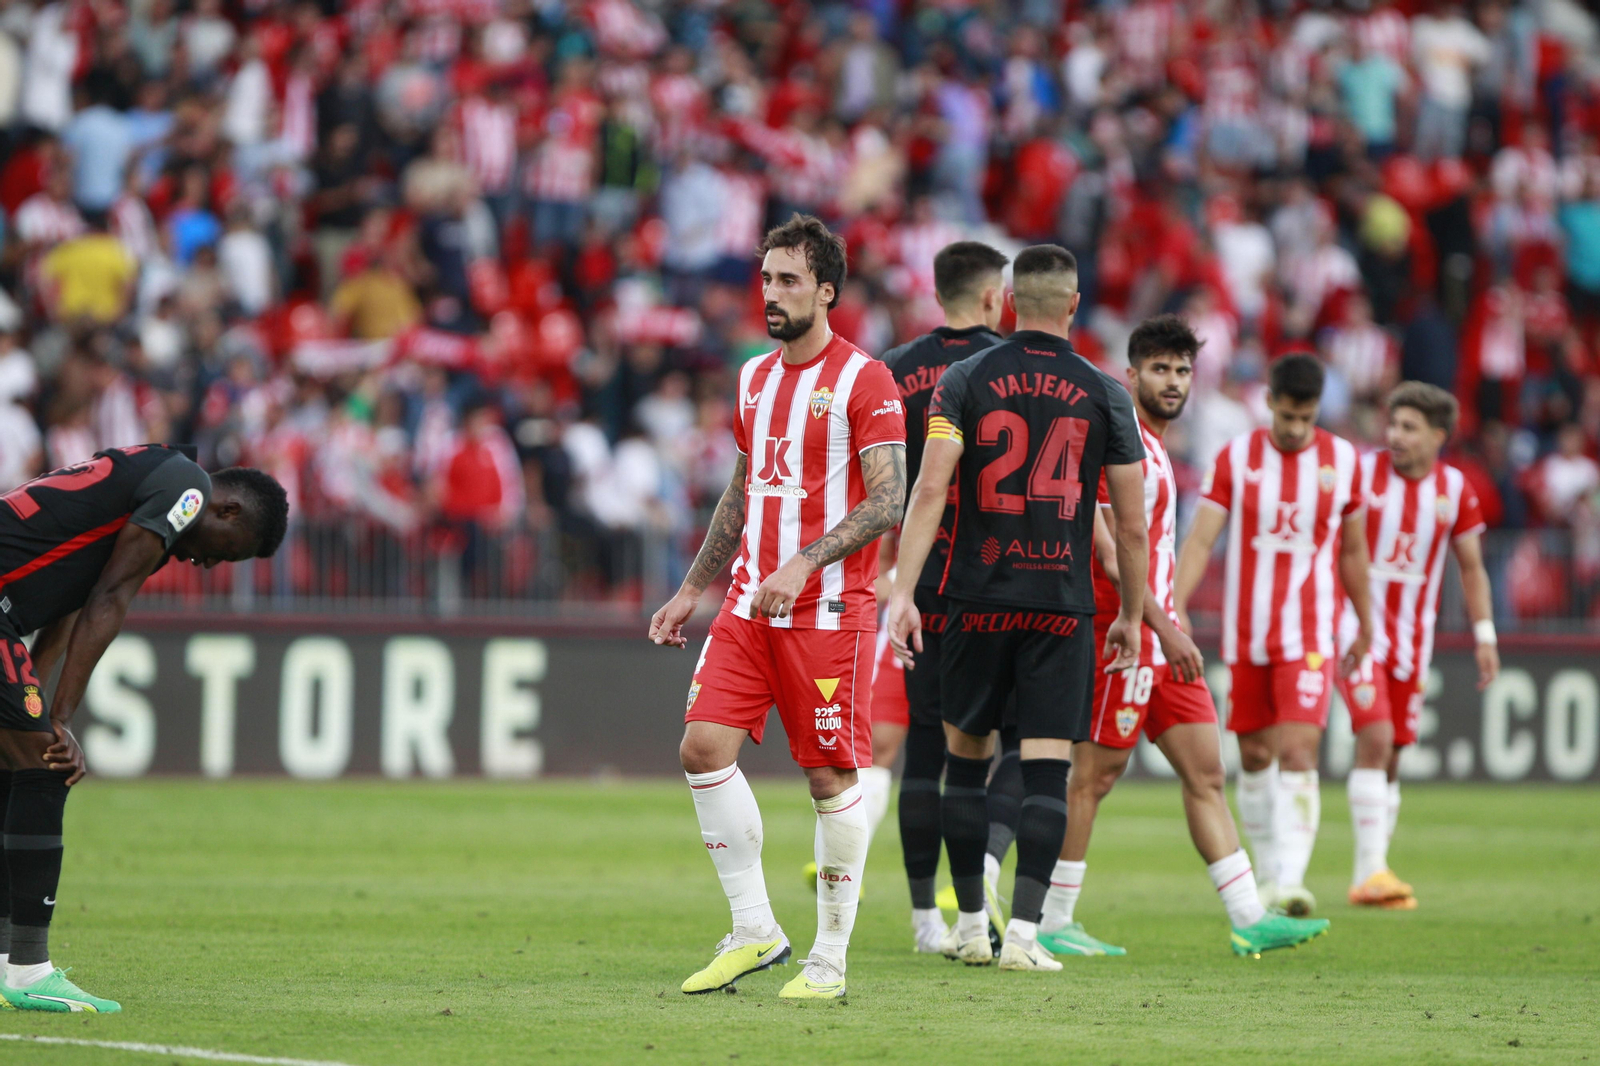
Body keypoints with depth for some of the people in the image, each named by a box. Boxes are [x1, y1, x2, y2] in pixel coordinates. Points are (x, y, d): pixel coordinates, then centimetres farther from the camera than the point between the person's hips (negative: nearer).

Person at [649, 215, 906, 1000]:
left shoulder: (863, 380, -7)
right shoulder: (755, 378, 15)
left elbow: (887, 501, -13)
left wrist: (805, 564, -23)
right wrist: (693, 591, 22)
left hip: (829, 609, -6)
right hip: (750, 603, 6)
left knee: (833, 777, -2)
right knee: (705, 746, -6)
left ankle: (830, 959, 7)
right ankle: (754, 931, 3)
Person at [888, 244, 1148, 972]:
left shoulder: (964, 381, 1)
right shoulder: (1104, 395, 2)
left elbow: (930, 490, -9)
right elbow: (1131, 524, 4)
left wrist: (903, 591, -10)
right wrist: (1131, 617, 15)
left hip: (979, 597, 1)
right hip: (1062, 605, -1)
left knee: (965, 758, 14)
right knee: (1047, 770, -2)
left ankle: (970, 925, 17)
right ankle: (1023, 932, -10)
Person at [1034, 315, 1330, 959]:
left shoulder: (1154, 446, 18)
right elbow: (1109, 549, -19)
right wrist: (1163, 626, -23)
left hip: (1159, 635, 10)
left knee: (1205, 771, 5)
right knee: (1096, 774, -5)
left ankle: (1250, 919, 4)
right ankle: (1051, 925, 2)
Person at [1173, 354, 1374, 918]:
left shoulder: (1343, 461, 1)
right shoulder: (1235, 458, -1)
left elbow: (1353, 551, 12)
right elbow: (1200, 539, -6)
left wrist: (1365, 627, 19)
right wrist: (1175, 607, -20)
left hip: (1309, 635, -2)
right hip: (1245, 634, 2)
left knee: (1297, 752, -16)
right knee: (1254, 757, 9)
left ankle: (1289, 882, -22)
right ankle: (1266, 874, 24)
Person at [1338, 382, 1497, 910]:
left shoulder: (1455, 489, 2)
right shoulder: (1362, 473, -7)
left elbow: (1471, 566, 11)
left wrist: (1484, 634, 4)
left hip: (1411, 638, 4)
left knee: (1391, 758, 6)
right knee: (1375, 738, -19)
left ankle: (1368, 878, 14)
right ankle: (1372, 870, -21)